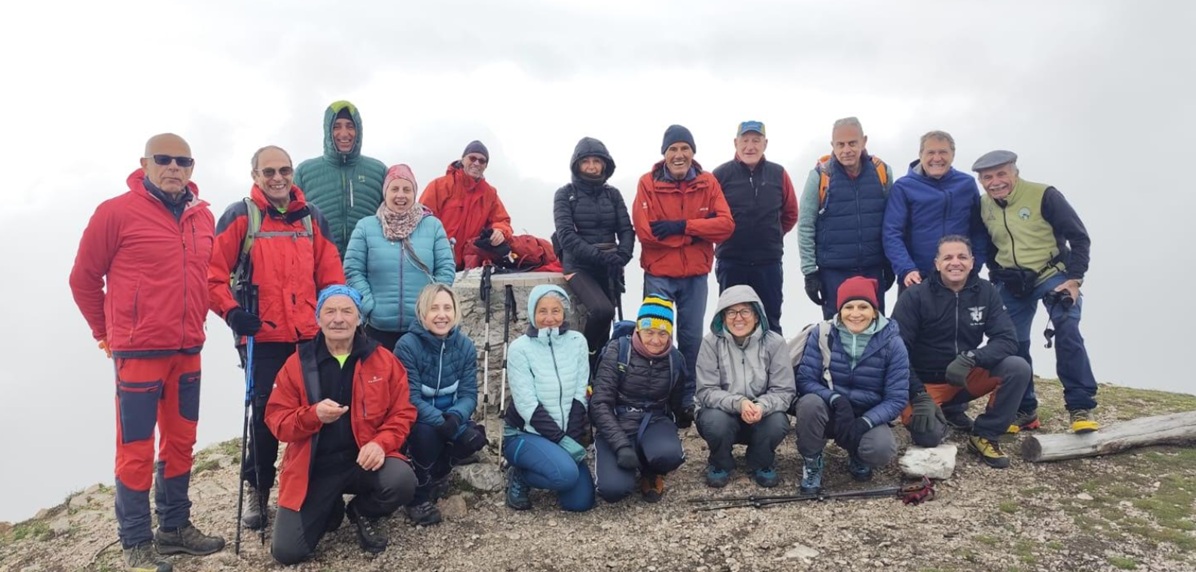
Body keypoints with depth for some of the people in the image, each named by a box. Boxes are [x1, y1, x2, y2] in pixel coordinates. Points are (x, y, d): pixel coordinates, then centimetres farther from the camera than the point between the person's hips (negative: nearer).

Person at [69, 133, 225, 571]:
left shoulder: (203, 216, 7)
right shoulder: (116, 212, -9)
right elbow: (83, 277, -1)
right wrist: (105, 333, 6)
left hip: (188, 351, 6)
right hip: (139, 352, -5)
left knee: (181, 441, 14)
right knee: (136, 448, 1)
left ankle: (175, 527, 28)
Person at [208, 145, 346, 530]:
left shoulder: (312, 218, 9)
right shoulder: (240, 216, -2)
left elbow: (331, 276, 10)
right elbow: (213, 273, -5)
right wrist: (231, 311, -16)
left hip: (310, 337, 3)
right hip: (262, 338, -3)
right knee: (265, 414, 3)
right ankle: (257, 491, 21)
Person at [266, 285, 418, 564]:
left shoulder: (383, 360, -1)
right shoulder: (297, 364, -1)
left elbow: (402, 413, 0)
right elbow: (277, 420, -1)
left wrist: (381, 442, -19)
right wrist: (313, 415, -21)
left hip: (364, 459, 0)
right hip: (314, 467, 0)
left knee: (402, 481, -32)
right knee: (286, 551, -10)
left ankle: (364, 512, 6)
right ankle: (331, 510, 25)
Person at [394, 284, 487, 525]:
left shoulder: (466, 346, -8)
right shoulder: (407, 346, -21)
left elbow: (469, 394, -12)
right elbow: (411, 399, -25)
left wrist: (455, 418, -34)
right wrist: (443, 423, -37)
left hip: (449, 418, 4)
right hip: (415, 420, -4)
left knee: (474, 437, -24)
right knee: (426, 431, -36)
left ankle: (438, 474, 9)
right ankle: (419, 496, -11)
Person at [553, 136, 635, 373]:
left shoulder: (613, 194, 10)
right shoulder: (565, 194, 0)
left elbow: (626, 230, 5)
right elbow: (566, 235, -11)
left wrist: (621, 256, -16)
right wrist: (598, 255, -22)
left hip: (610, 269, 4)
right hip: (579, 266, -4)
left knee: (605, 327, 6)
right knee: (601, 310, -27)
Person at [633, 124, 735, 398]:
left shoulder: (708, 182, 2)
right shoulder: (648, 183, -5)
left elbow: (726, 224, -8)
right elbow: (645, 231, -15)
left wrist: (682, 226, -18)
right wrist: (699, 230, -13)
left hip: (696, 274, 2)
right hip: (658, 274, -2)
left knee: (692, 336, 11)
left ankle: (689, 393, 25)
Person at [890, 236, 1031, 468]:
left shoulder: (985, 292, -3)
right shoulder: (915, 296, -13)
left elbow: (1007, 340, -11)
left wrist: (971, 358, -30)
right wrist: (919, 396, -25)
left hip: (968, 378, 3)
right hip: (926, 383, -3)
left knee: (1018, 368, -22)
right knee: (928, 435, -30)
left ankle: (984, 436, -4)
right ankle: (947, 411, 9)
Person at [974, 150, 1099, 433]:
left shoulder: (1044, 196, -15)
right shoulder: (983, 207, 0)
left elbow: (1079, 237, -12)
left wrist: (1074, 279, -18)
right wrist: (998, 277, 7)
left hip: (1052, 276, -5)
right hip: (1012, 284, 5)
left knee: (1067, 333, -21)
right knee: (1012, 344, 3)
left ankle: (1081, 407, -12)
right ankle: (1024, 410, 17)